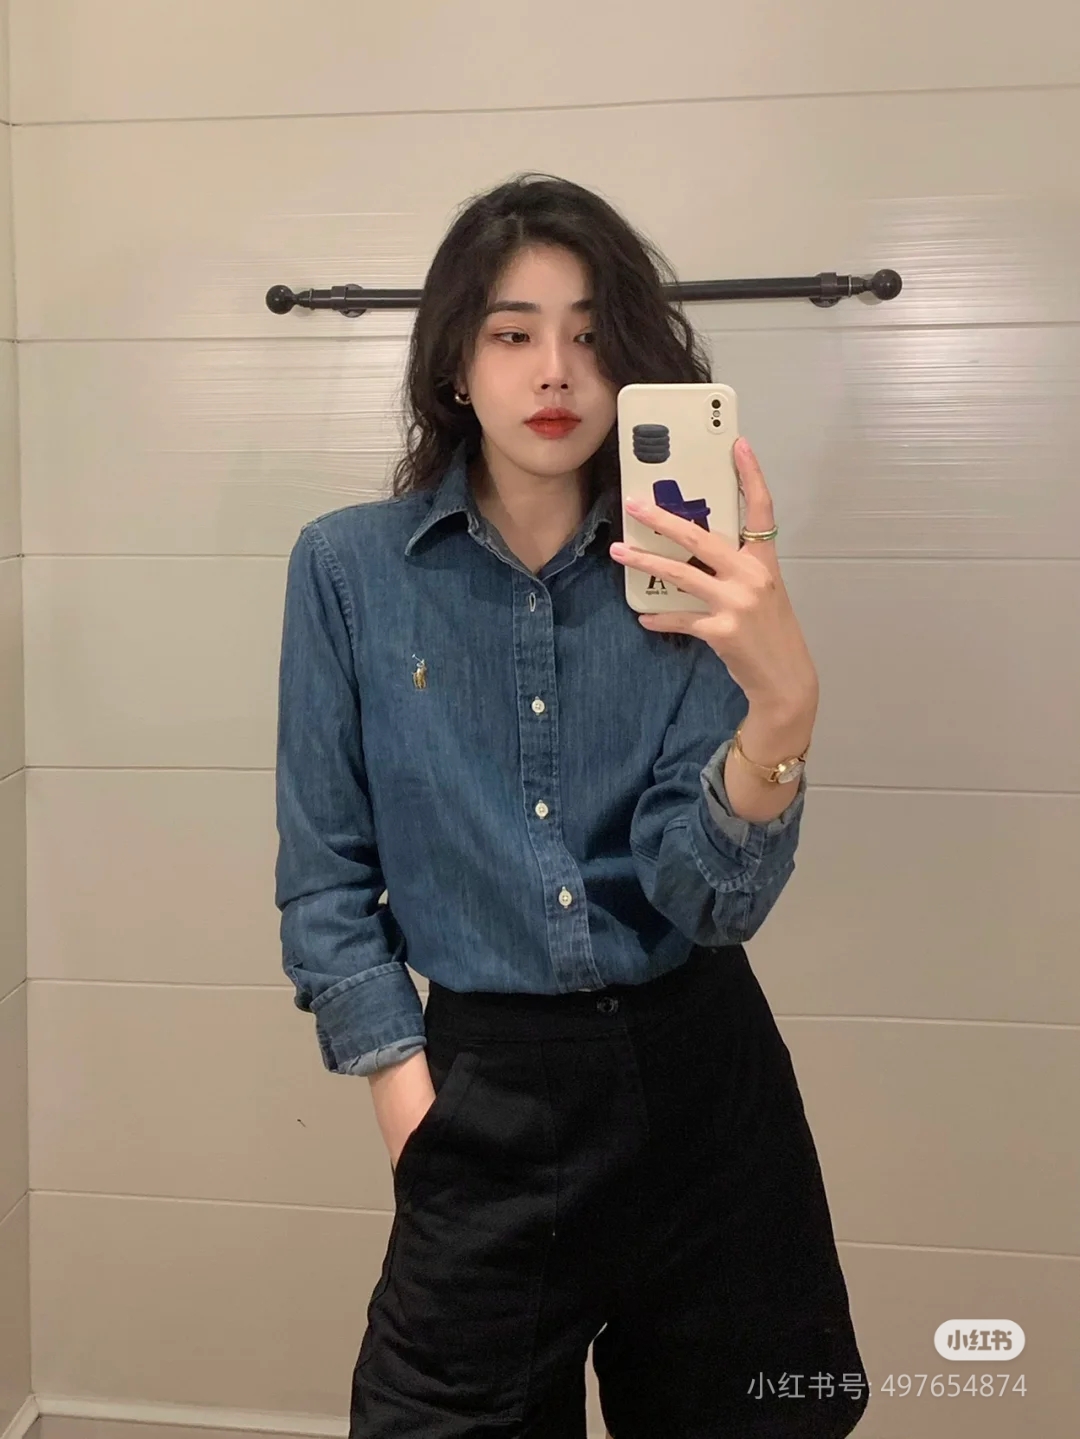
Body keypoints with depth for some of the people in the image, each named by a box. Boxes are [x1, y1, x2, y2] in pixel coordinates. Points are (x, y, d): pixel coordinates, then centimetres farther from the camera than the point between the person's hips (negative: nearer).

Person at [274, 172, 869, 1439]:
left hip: (703, 1081, 2)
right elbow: (326, 873, 0)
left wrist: (781, 706, -31)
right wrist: (409, 1096, -6)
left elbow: (713, 902, -14)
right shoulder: (349, 567, -6)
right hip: (488, 1090, -1)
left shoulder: (685, 578, -4)